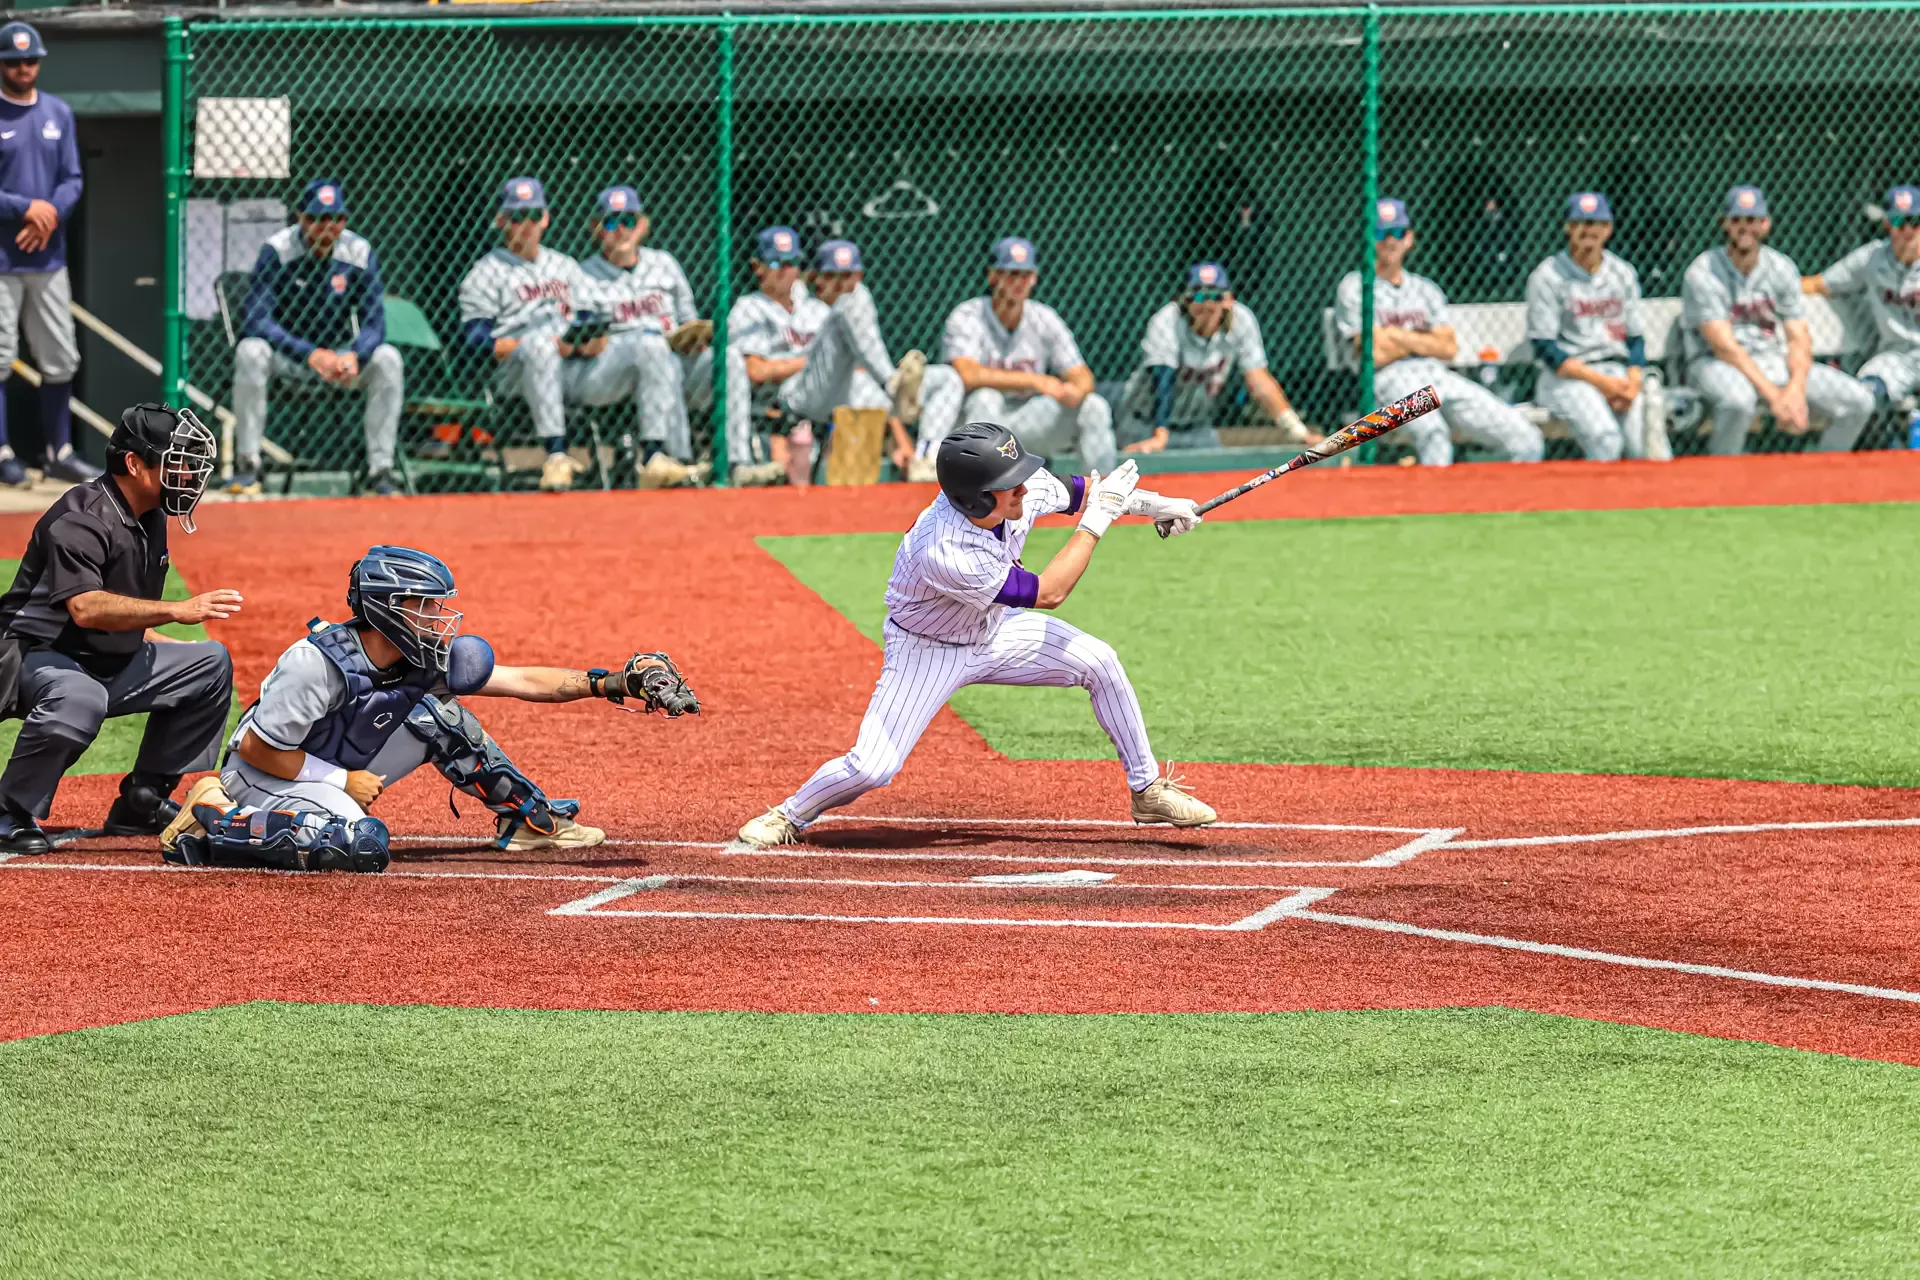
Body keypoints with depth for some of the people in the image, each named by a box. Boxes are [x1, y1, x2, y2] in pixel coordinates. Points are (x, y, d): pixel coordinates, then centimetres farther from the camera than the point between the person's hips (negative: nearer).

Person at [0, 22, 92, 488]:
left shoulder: (58, 113, 10)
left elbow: (72, 180, 9)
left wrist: (51, 215, -10)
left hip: (48, 255, 5)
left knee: (60, 359, 7)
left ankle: (60, 451, 15)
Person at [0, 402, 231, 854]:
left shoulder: (151, 520, 10)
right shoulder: (82, 519, -20)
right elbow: (85, 608, -36)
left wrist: (171, 648, 9)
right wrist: (178, 610, -38)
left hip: (112, 664, 10)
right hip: (37, 659, -10)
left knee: (211, 664, 12)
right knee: (80, 699, -41)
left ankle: (142, 802, 11)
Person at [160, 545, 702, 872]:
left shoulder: (425, 660, -7)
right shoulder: (318, 663, -28)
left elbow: (523, 682, -4)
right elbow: (256, 748, -22)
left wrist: (607, 683, -13)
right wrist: (343, 781, -18)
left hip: (332, 775, 8)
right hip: (265, 774, -8)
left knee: (435, 713, -3)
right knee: (362, 845, -36)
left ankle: (528, 817, 7)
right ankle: (214, 820, -18)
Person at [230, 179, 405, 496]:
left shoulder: (359, 253, -9)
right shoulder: (277, 251, -16)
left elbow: (374, 324, -11)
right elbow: (256, 320, -25)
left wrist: (354, 355, -36)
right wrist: (312, 355, -38)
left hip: (341, 353, 2)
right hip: (287, 356, -2)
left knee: (387, 358, -25)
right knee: (250, 351, -33)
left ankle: (380, 469, -22)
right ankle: (247, 466, -25)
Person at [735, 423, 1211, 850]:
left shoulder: (1026, 490, -24)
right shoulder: (942, 553, -43)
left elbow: (1075, 491, 2)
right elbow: (1047, 594, -34)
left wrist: (1148, 503, 1)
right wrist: (1097, 518, -30)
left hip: (995, 629, 7)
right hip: (928, 650, -6)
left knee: (1100, 663, -2)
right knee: (871, 767, -15)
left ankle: (1148, 789, 16)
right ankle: (788, 817, 14)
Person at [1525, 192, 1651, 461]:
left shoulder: (1624, 274, 14)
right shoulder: (1547, 277, -1)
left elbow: (1635, 338, 14)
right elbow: (1544, 348, -6)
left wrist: (1633, 383, -7)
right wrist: (1599, 382, -14)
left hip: (1619, 371, 4)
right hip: (1568, 376, -4)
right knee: (1605, 439, -32)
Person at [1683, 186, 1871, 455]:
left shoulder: (1782, 268, 6)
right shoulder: (1704, 272, -10)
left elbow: (1799, 340, 1)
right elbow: (1725, 347, -18)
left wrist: (1796, 390, -21)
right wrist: (1774, 396, -26)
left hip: (1774, 362, 5)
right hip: (1715, 365, -5)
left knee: (1859, 401, -10)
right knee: (1738, 398, -42)